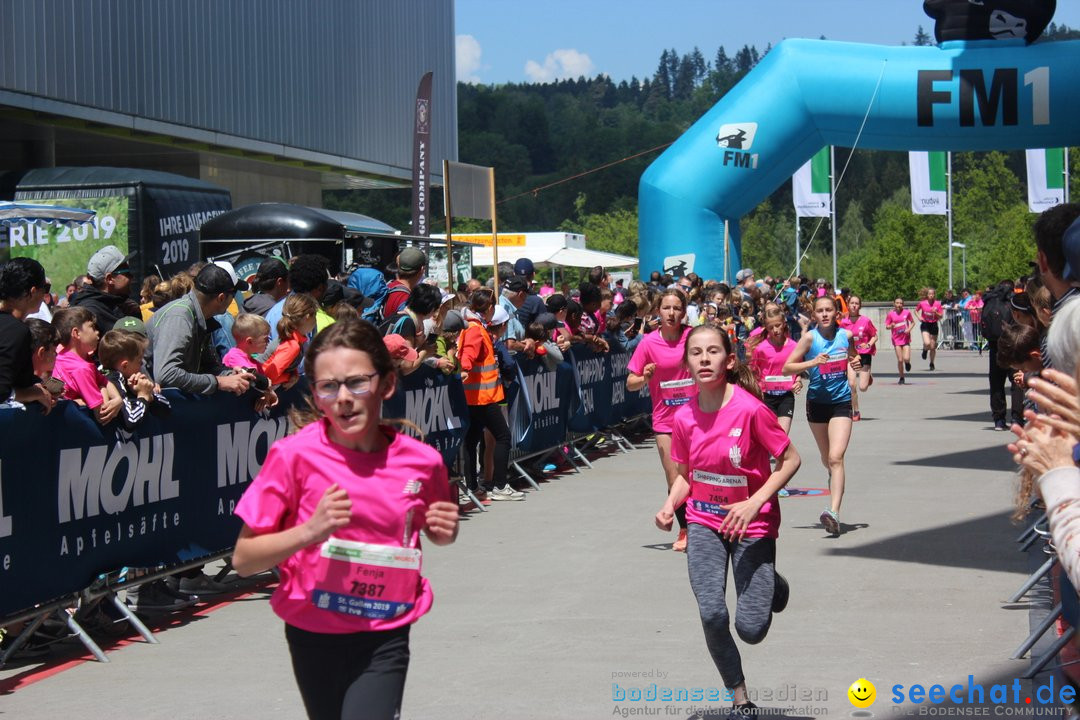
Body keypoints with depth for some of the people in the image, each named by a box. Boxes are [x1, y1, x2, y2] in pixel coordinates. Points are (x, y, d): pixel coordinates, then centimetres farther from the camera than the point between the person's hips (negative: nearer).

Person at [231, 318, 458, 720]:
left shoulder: (421, 461, -6)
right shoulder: (294, 456, -13)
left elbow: (436, 534, 16)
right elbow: (243, 559, -11)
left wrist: (445, 530, -6)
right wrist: (309, 530, -25)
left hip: (384, 640, 0)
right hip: (313, 636, 0)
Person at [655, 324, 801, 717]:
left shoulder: (750, 409, -20)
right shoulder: (684, 417, -6)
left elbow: (790, 459, -11)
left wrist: (754, 504, -21)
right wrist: (669, 506, -11)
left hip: (752, 523, -3)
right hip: (705, 522, 3)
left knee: (751, 630, -5)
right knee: (712, 615, -14)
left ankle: (771, 583, 32)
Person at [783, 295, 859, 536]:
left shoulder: (846, 335, -1)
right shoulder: (810, 338, -8)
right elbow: (787, 368, -10)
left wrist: (855, 363, -2)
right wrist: (813, 362, -24)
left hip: (841, 401, -1)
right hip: (817, 402, 1)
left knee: (836, 457, -16)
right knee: (826, 457, 17)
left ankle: (834, 512, -25)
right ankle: (835, 480, 52)